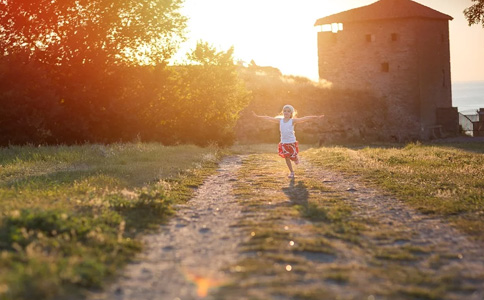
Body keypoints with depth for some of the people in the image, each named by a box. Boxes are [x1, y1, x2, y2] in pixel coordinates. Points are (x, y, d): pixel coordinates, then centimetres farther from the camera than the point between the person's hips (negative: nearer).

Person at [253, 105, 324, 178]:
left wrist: (316, 117, -24)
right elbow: (269, 118, 4)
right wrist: (258, 116, 5)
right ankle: (291, 172, 18)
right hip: (283, 143, 3)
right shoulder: (280, 120, 1)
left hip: (292, 142, -3)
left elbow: (304, 119, -16)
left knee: (293, 157, 5)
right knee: (286, 158, 5)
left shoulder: (293, 121, -9)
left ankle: (296, 158, 42)